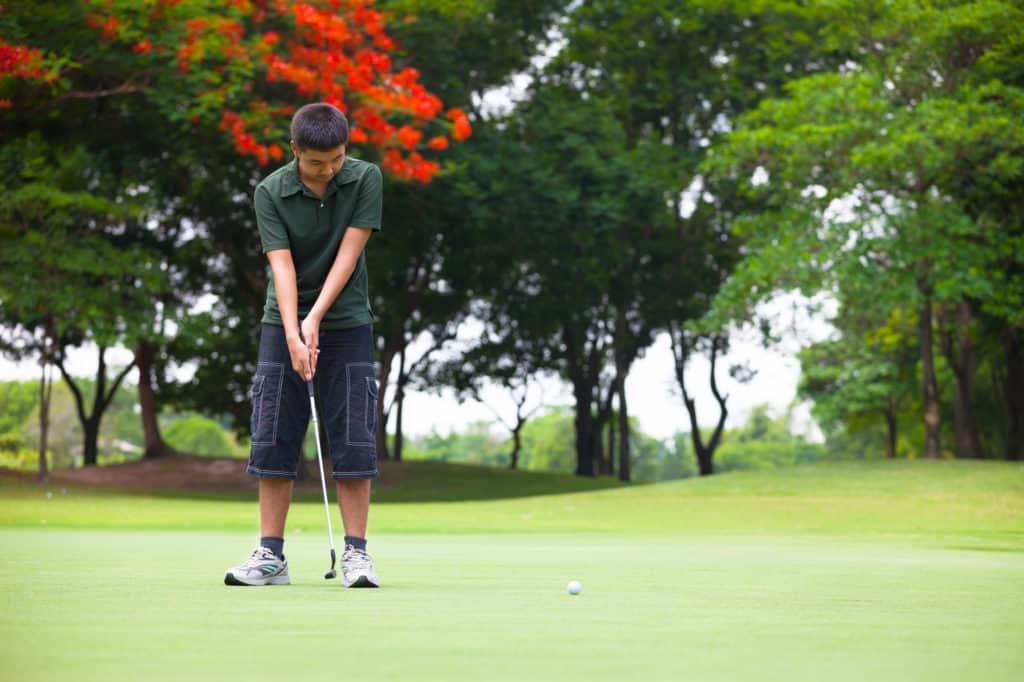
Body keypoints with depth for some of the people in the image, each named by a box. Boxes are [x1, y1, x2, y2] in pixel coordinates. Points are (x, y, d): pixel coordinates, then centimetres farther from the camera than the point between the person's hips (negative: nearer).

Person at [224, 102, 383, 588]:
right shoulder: (270, 192, -9)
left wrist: (316, 319, -21)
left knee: (353, 439, -5)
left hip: (346, 323, 0)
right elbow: (282, 266, -17)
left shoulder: (365, 179, -8)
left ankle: (355, 553, -1)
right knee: (273, 438, -2)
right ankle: (271, 556, 2)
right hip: (285, 323, 0)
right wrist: (294, 334, -29)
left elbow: (348, 254, -13)